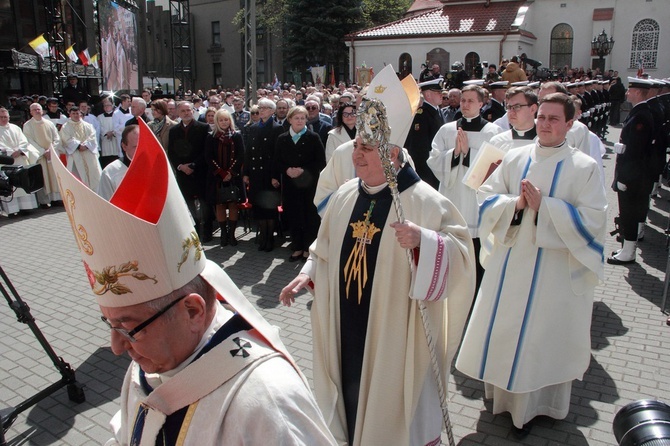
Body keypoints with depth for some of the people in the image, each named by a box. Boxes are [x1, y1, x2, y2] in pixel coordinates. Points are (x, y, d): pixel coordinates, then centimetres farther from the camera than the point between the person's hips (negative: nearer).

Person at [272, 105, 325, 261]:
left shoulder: (313, 137, -1)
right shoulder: (282, 139, 8)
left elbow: (320, 162, -5)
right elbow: (277, 161, 9)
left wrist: (304, 171, -15)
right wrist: (287, 170, -10)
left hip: (309, 184, -2)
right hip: (289, 184, 3)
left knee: (310, 216, 2)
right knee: (293, 216, 6)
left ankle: (308, 248, 15)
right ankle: (297, 248, 19)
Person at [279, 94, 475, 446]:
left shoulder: (425, 201, -14)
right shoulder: (345, 195, 4)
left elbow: (460, 252, -18)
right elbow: (327, 246, 16)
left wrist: (423, 240, -34)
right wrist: (307, 273, 4)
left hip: (393, 331, -5)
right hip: (345, 323, 6)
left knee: (390, 400, 11)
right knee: (350, 393, 20)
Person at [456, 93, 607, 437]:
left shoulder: (584, 166, -5)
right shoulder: (515, 157, 5)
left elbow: (591, 219, -12)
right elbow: (486, 196, 2)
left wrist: (542, 205, -20)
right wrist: (516, 203, -16)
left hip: (555, 269, -3)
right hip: (509, 261, 4)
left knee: (543, 335, 6)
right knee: (501, 329, 12)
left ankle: (530, 405, 26)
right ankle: (504, 393, 35)